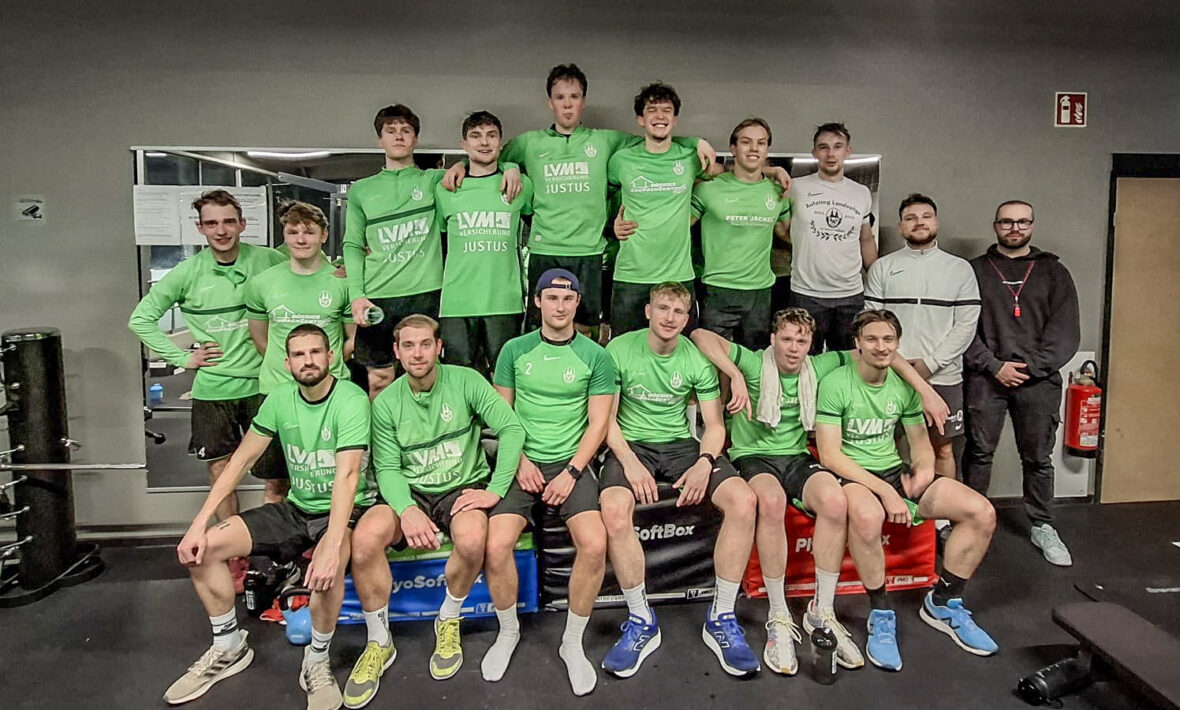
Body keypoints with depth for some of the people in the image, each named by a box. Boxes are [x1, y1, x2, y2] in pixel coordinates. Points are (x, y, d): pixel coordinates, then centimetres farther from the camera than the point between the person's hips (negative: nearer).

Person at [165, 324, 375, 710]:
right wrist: (200, 522, -9)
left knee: (327, 567, -38)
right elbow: (241, 460, 0)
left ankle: (317, 661, -10)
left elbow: (347, 475, -31)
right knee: (200, 547, -7)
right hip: (296, 508, 6)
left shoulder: (351, 400, -20)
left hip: (343, 509, -6)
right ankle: (228, 648, 13)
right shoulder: (279, 398, -2)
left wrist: (332, 547, -42)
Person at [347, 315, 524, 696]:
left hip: (462, 488, -2)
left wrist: (495, 490, -19)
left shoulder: (465, 381, -6)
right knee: (364, 539, -27)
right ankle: (378, 642, -3)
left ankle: (449, 621, -2)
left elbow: (512, 429, -11)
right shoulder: (386, 403, 1)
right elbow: (387, 469, -3)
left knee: (473, 539, -35)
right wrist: (407, 510, -23)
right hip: (410, 492, 2)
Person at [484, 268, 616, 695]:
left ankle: (573, 643, 0)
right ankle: (508, 632, 9)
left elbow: (598, 423, 1)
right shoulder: (515, 350, 7)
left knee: (594, 545, -25)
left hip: (572, 464, -1)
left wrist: (571, 472, -10)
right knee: (496, 546, -22)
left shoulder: (595, 356, 3)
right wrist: (520, 461, -5)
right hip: (523, 463, 1)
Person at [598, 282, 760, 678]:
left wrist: (705, 463, -16)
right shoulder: (619, 350, -4)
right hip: (632, 444, -2)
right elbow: (606, 418, -3)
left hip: (682, 445, 3)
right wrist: (630, 462, -18)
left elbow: (714, 425, 4)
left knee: (743, 501, -23)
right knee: (614, 509, -35)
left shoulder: (697, 358, 3)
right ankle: (641, 621, -13)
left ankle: (721, 619, -8)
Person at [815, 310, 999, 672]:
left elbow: (920, 442, 16)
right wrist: (885, 492, -22)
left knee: (983, 513, -9)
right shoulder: (835, 384, -12)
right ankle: (881, 614, -17)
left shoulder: (904, 386, 7)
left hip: (894, 470, 6)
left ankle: (944, 602, 10)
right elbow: (829, 455, -16)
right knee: (867, 515, -41)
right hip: (851, 475, -6)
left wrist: (924, 469, -9)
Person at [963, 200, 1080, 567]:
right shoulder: (974, 271, 7)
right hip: (985, 377, -1)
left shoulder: (1053, 271, 11)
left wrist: (1032, 367, -9)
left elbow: (1065, 329, 3)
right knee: (978, 453, 3)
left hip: (1039, 380, 1)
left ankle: (1042, 527, 20)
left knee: (1038, 457, 8)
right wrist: (994, 366, -10)